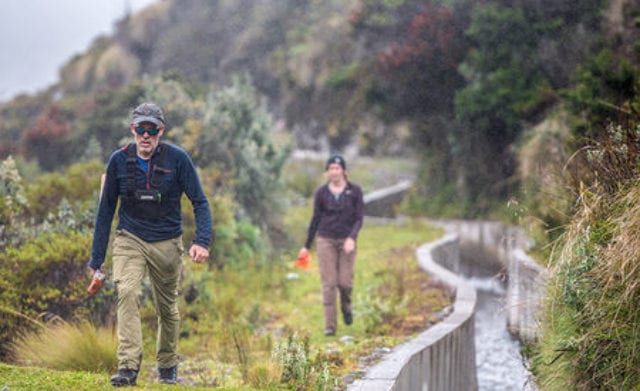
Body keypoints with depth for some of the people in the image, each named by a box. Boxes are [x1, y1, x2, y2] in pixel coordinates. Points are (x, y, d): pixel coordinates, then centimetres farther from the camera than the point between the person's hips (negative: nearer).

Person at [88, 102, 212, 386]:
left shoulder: (177, 159, -9)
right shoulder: (119, 160, -4)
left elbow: (200, 202, -6)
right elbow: (106, 209, 5)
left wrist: (202, 241, -21)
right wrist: (97, 257, 5)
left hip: (167, 243, 0)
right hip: (129, 239, 0)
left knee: (167, 307, 11)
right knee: (127, 293, -23)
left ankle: (167, 366, 33)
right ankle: (128, 367, -28)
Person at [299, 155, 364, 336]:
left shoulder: (355, 190, -2)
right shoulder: (321, 192, 1)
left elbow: (359, 219, -3)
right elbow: (315, 219, 8)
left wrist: (352, 238, -20)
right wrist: (306, 246, 10)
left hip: (346, 241, 0)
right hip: (326, 240, 0)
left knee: (345, 282, -5)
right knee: (329, 283, -5)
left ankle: (346, 306, 29)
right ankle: (330, 325, -1)